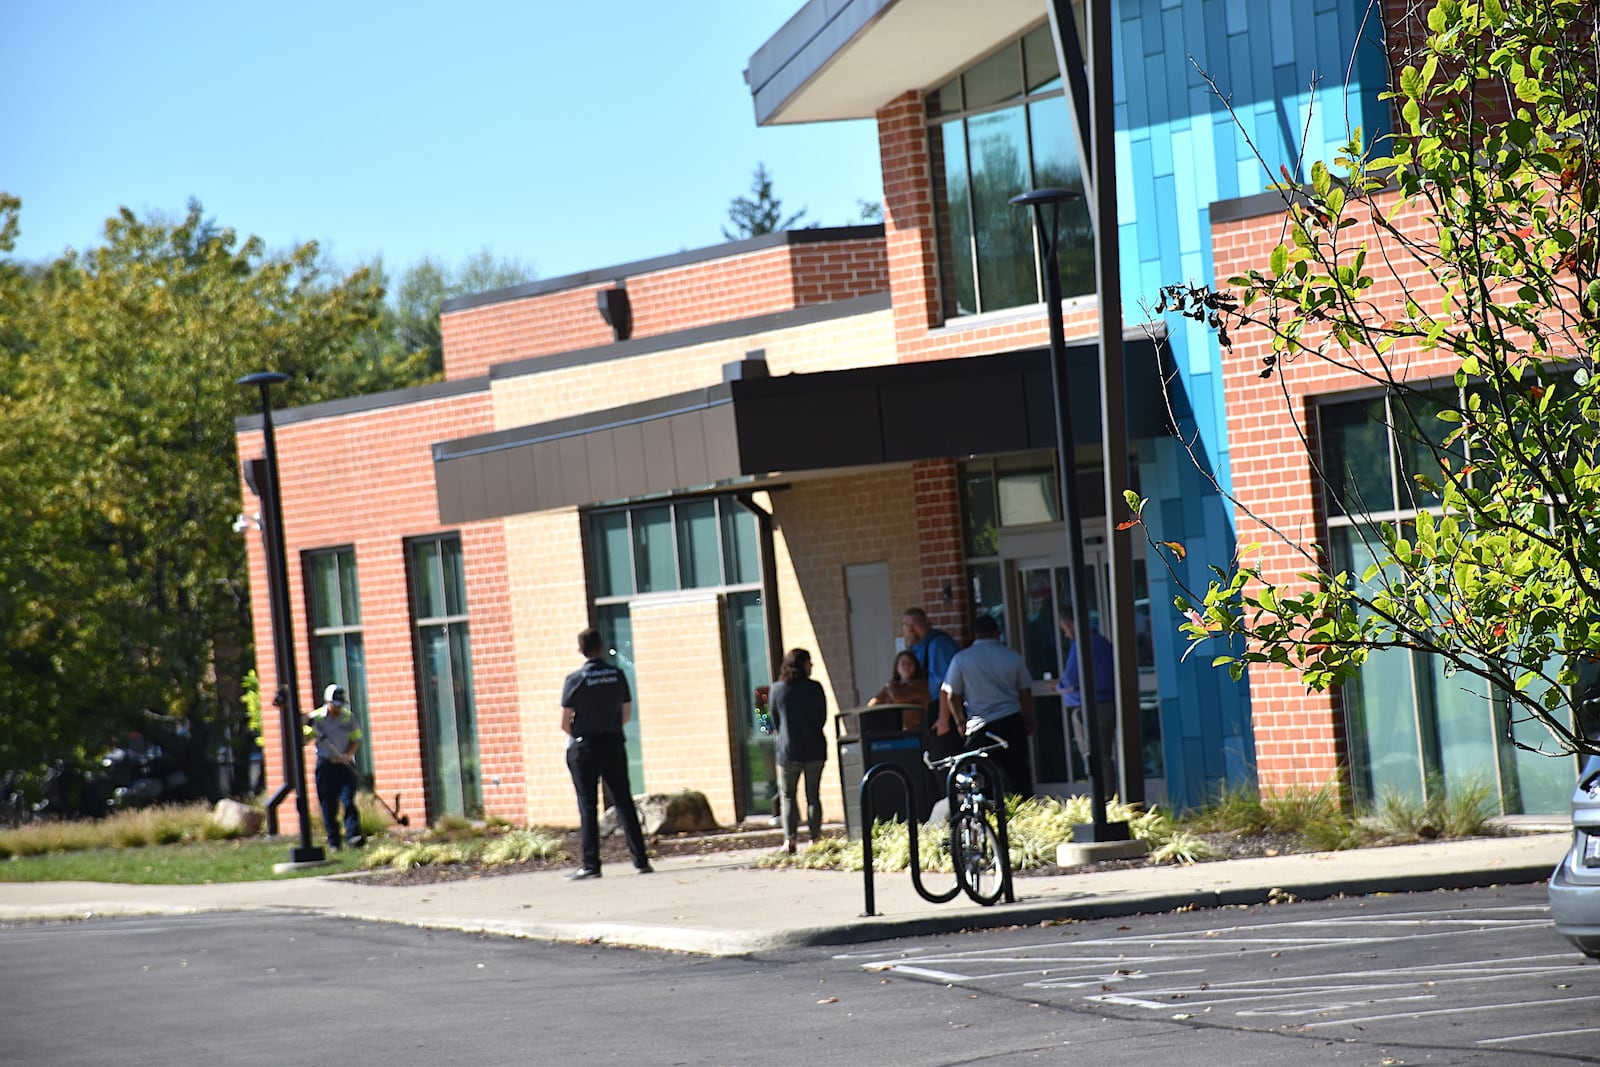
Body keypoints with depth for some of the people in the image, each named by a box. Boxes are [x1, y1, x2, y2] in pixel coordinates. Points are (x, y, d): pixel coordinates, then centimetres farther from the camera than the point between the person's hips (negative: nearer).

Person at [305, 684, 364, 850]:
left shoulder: (349, 717, 4)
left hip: (345, 764, 0)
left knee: (348, 800, -13)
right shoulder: (316, 717, -1)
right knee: (328, 806, 1)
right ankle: (334, 842, 8)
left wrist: (348, 755, -11)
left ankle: (353, 835, -20)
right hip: (325, 765, 0)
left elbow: (356, 740, 7)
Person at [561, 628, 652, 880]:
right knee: (624, 802, 8)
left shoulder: (575, 679, -10)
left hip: (584, 748, -3)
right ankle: (641, 860, 6)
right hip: (614, 745, 3)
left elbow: (565, 723, -8)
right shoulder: (617, 675, 1)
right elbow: (627, 714, 9)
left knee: (588, 807, 1)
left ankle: (591, 865, -1)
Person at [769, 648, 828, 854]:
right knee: (813, 795, 8)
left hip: (788, 750, -1)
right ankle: (815, 837, 5)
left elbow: (775, 721, 4)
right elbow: (823, 717, 4)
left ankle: (789, 839, -6)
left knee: (787, 796, 6)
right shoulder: (814, 688, -5)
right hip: (815, 749, 1)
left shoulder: (777, 690, -4)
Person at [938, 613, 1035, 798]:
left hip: (980, 728, -2)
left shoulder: (961, 659, -3)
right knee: (1019, 775, 7)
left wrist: (961, 722, 14)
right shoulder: (1012, 657, 3)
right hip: (1012, 723, 2)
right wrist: (1029, 721, 21)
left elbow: (951, 695, 0)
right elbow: (1026, 693, 9)